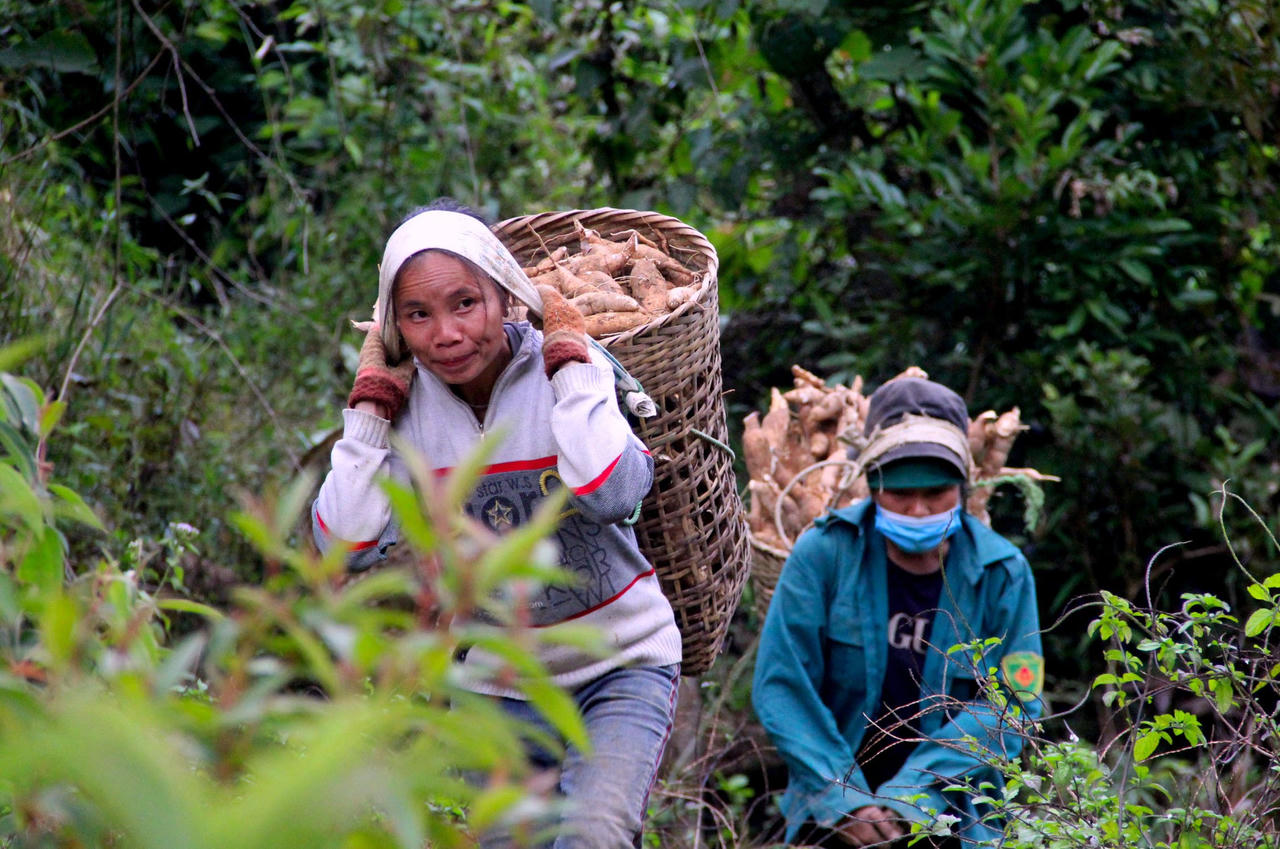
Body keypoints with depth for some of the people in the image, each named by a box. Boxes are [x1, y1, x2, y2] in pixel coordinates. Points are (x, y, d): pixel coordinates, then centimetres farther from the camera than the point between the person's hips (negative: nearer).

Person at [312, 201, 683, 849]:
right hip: (499, 682, 4)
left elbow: (607, 495, -34)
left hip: (620, 663, -4)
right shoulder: (404, 401, -7)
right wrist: (371, 406, -13)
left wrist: (571, 363, -23)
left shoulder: (573, 371, -15)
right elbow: (346, 545, -17)